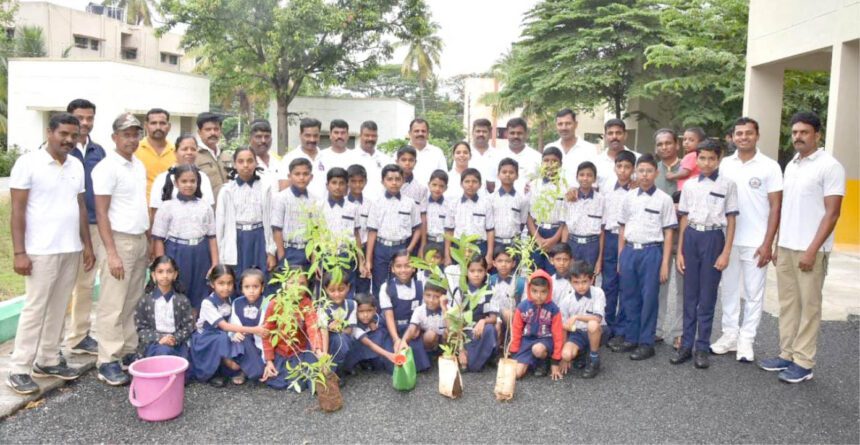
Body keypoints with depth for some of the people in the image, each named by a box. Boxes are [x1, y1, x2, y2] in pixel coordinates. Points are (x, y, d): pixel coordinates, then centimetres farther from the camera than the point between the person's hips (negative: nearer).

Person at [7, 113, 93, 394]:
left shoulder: (77, 166, 10)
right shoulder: (28, 162, -7)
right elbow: (17, 210, -8)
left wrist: (87, 245, 11)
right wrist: (19, 252, -13)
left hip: (71, 250, 6)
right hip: (41, 251, -5)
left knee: (58, 308, 11)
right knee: (35, 309, 0)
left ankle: (47, 361, 21)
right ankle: (18, 369, 10)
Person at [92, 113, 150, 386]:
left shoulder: (139, 165, 12)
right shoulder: (107, 167, -11)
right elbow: (101, 213, -14)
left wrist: (149, 240, 14)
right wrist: (112, 253, -18)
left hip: (140, 240, 8)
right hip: (119, 240, -7)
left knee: (133, 303, 12)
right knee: (113, 305, -3)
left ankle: (128, 353, 20)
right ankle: (108, 362, 4)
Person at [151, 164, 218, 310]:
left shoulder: (205, 207, 5)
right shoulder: (167, 207, -3)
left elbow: (212, 238, 6)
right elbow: (158, 239, -4)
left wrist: (215, 264, 1)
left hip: (200, 256, 3)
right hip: (176, 255, -2)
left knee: (198, 300, 10)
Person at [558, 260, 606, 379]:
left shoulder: (598, 293, -15)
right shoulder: (567, 299, -8)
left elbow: (598, 318, -25)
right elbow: (563, 327, -2)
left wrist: (576, 317, -32)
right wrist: (564, 358, -1)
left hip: (596, 333, -2)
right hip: (577, 333, 2)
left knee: (592, 325, -37)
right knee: (566, 354, -28)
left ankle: (594, 360, -12)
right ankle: (582, 352, 11)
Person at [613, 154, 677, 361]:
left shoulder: (664, 199, -2)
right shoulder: (629, 197, 8)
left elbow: (668, 233, -2)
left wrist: (665, 263, -6)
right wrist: (620, 257, 10)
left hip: (651, 252, -3)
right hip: (629, 251, 4)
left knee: (648, 298, 3)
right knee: (629, 297, 10)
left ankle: (646, 343, 14)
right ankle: (631, 338, 23)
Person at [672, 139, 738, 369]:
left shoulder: (728, 184, 0)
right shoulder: (690, 185, 8)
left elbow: (731, 220, 0)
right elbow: (684, 219, 10)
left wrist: (726, 253, -6)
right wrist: (679, 251, 7)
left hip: (713, 238, -3)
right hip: (691, 237, 3)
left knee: (707, 296, 3)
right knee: (690, 294, 8)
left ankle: (702, 347, 14)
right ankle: (686, 344, 17)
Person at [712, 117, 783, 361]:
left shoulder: (770, 166, -3)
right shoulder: (724, 164, 5)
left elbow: (776, 207, -3)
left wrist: (768, 243, -9)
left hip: (755, 242, -3)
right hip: (727, 240, 3)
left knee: (753, 293, 5)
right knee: (729, 290, 10)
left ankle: (746, 340, 15)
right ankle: (730, 334, 22)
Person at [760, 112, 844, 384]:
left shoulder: (830, 166, -8)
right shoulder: (791, 165, 13)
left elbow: (832, 213, -12)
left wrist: (812, 250, -17)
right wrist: (778, 245, 14)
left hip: (810, 250, -7)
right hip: (786, 248, 7)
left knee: (808, 306, 2)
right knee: (787, 304, 11)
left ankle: (803, 362, 9)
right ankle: (786, 354, 20)